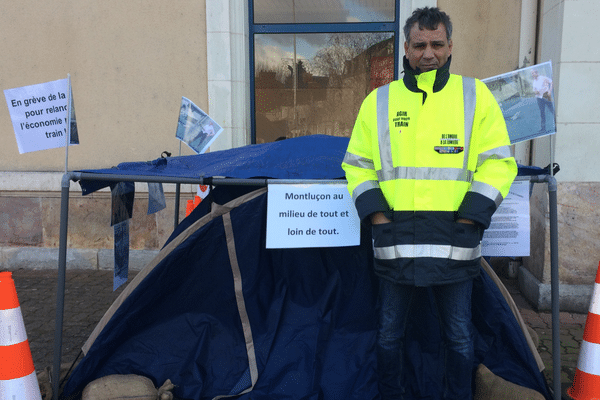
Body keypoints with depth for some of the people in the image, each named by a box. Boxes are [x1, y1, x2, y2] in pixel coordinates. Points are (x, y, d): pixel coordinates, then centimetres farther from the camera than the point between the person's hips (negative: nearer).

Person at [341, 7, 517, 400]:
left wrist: (469, 219, -9)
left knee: (459, 337, 12)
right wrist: (376, 215, -3)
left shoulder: (475, 95, 3)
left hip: (454, 242, -1)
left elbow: (498, 162, 1)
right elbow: (356, 165, 10)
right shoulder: (379, 102, 7)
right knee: (389, 334, 14)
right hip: (395, 242, 1)